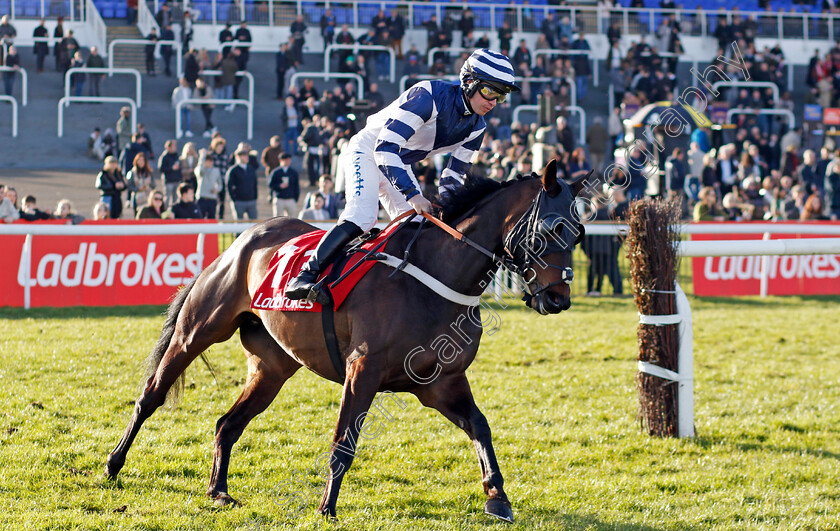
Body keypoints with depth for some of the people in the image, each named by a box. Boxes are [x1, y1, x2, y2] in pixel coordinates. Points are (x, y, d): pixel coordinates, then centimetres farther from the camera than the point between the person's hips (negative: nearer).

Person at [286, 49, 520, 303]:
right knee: (362, 215, -28)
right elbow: (386, 147, -35)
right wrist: (412, 195, -41)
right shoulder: (429, 96, -29)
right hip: (366, 151, -9)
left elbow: (455, 174, 7)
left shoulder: (476, 127, -4)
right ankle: (306, 276, -29)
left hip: (398, 165, 9)